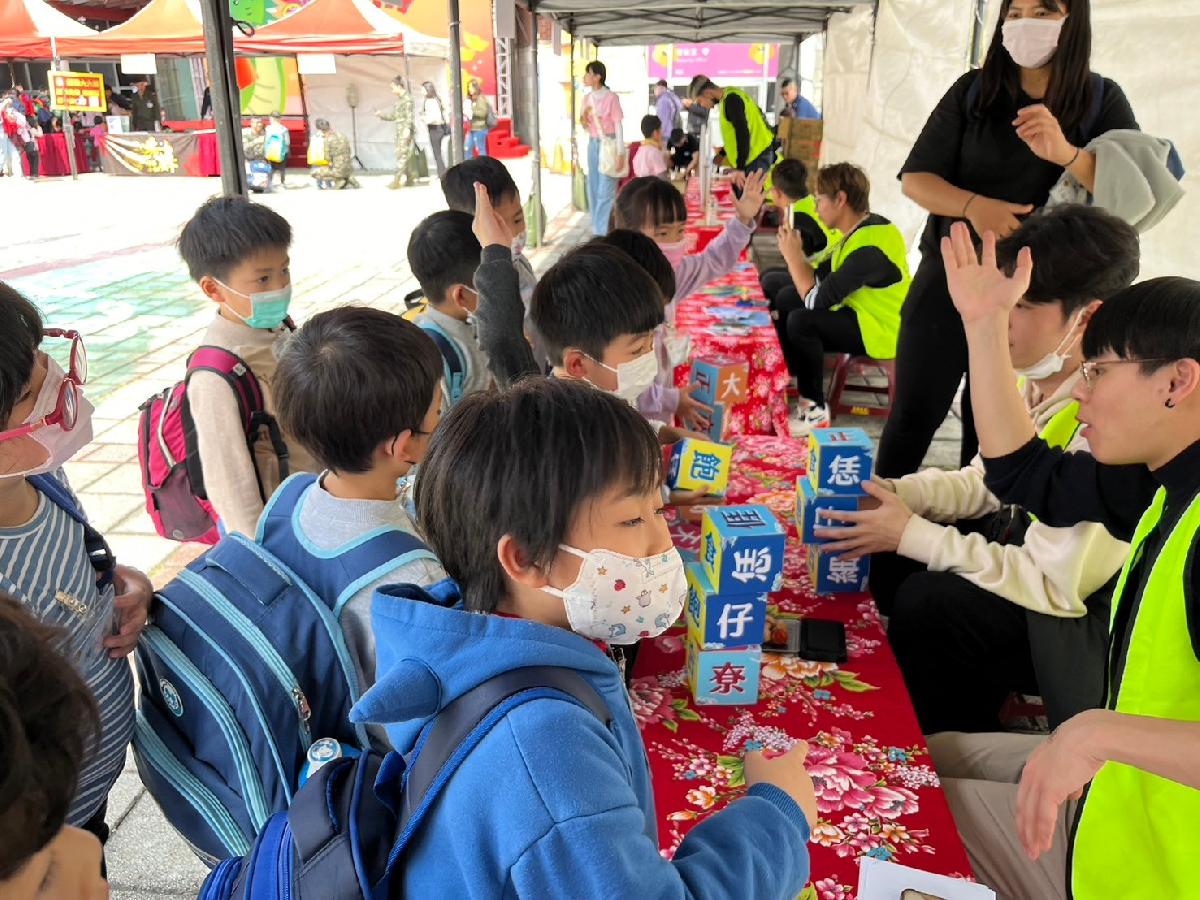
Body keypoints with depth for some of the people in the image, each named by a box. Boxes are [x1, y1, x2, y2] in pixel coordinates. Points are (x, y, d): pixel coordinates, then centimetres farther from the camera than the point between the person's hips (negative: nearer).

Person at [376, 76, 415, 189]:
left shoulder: (407, 99, -7)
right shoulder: (398, 99, 19)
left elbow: (409, 115, -15)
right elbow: (393, 115, 23)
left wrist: (407, 128, -23)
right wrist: (381, 114, 18)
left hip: (405, 130, -9)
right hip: (399, 130, 9)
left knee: (402, 155, -10)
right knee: (399, 154, 8)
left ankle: (396, 180, -13)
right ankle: (409, 180, 13)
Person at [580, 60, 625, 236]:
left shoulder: (611, 97, -10)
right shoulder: (587, 98, 9)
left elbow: (618, 126, -11)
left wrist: (620, 153, -16)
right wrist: (583, 120, -7)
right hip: (593, 144, 7)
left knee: (605, 190, -7)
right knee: (593, 189, 8)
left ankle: (602, 232, -2)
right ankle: (597, 229, 17)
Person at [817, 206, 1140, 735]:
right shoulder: (1031, 380, -9)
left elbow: (1054, 585, -30)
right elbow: (983, 482, 5)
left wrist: (912, 534, -26)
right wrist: (892, 492, -12)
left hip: (1084, 616, -7)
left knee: (928, 603, -22)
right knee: (888, 558, -2)